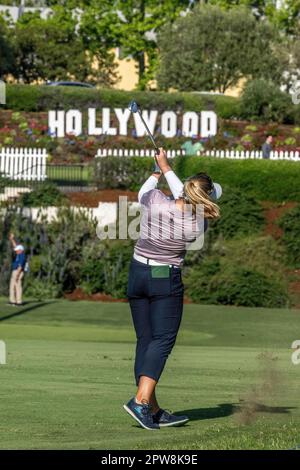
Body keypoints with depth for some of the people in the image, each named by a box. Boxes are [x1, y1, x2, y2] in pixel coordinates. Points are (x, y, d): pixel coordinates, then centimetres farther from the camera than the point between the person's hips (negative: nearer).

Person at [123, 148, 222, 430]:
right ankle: (141, 400, -22)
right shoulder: (198, 225, -13)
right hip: (167, 280, -4)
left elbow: (143, 192, 13)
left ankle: (153, 411, 7)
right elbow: (186, 201, 7)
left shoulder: (155, 201, -13)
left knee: (144, 339, 8)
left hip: (137, 274, 4)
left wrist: (158, 172, 30)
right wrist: (167, 169, 14)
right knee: (163, 340, -3)